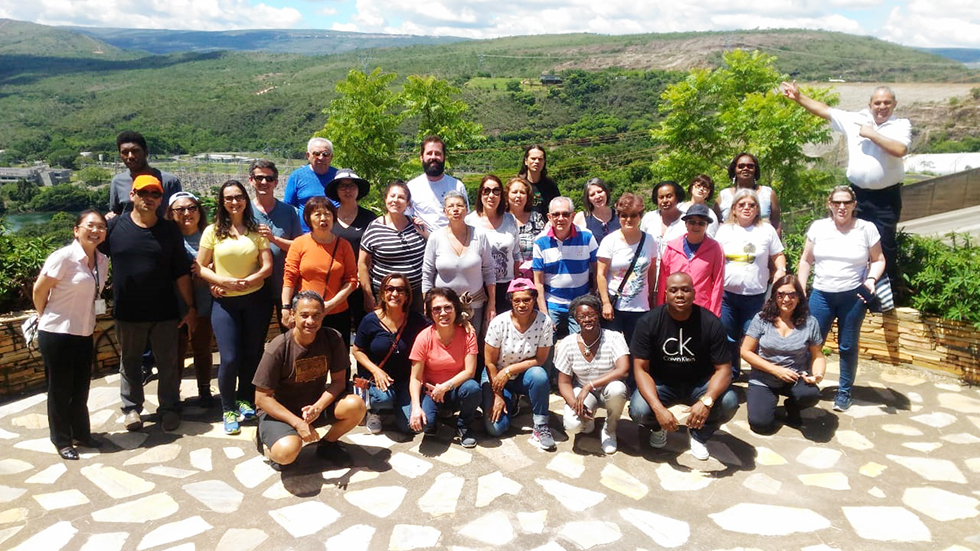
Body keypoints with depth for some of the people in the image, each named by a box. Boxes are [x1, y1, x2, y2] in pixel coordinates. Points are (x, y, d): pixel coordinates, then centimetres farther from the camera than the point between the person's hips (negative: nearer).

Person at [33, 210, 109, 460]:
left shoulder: (102, 261, 2)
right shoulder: (64, 257, -18)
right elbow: (39, 291, -10)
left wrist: (83, 319, 11)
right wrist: (47, 317, 4)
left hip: (84, 334, 6)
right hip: (57, 334, -6)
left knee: (81, 388, 17)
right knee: (60, 389, 8)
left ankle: (81, 434, 32)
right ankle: (62, 441, 23)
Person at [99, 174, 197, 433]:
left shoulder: (169, 230, 1)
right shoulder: (114, 227, -2)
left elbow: (181, 272, 2)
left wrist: (191, 308, 1)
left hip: (164, 313, 0)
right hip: (127, 313, 0)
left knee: (168, 363, 7)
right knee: (130, 363, 14)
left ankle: (169, 408, 23)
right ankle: (131, 408, 30)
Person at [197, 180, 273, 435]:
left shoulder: (256, 230, 2)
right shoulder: (213, 231, 1)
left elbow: (267, 266, -2)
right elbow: (201, 267, 0)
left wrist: (246, 282, -17)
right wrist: (223, 281, -16)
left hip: (255, 299, 1)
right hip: (225, 302, -1)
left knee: (252, 354, 9)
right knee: (229, 358, -6)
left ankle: (245, 400, 29)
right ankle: (228, 410, 12)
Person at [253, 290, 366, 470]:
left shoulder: (332, 339, -12)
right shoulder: (278, 348, -22)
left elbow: (338, 381, -5)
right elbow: (262, 398, -17)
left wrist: (318, 407, -24)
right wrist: (297, 423, -25)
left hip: (316, 404, 4)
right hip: (280, 411, -3)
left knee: (356, 406, -23)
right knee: (287, 453, -33)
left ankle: (328, 443, 8)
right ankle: (266, 437, 7)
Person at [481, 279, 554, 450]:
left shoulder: (544, 322, -16)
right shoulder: (499, 323, -19)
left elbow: (540, 360, -14)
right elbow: (490, 362, -12)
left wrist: (509, 370, -22)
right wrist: (498, 395, -11)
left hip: (523, 376, 1)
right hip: (496, 376, 0)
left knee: (539, 375, -35)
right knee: (495, 428, -15)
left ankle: (541, 427, -17)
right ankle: (510, 401, 19)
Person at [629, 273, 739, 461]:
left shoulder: (710, 323, -17)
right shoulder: (649, 322, -18)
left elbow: (723, 369, -17)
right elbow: (641, 369, -18)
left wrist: (706, 401, -37)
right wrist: (658, 408, -33)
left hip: (699, 383, 1)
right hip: (661, 383, -1)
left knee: (729, 402, -28)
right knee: (639, 410, -29)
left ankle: (699, 435, 6)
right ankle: (658, 427, 11)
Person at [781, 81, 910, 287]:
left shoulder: (901, 125, -3)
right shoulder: (855, 119, 5)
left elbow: (900, 150, -21)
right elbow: (824, 110, 8)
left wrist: (871, 134, -15)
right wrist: (798, 97, 4)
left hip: (887, 196, -3)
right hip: (857, 193, 3)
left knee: (885, 243, 2)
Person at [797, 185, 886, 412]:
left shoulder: (867, 228, -2)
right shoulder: (818, 227, 2)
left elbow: (878, 260, 6)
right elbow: (806, 261, 8)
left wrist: (871, 279, -13)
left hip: (853, 296, -1)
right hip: (821, 294, 1)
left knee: (847, 346, 7)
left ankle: (844, 392, 20)